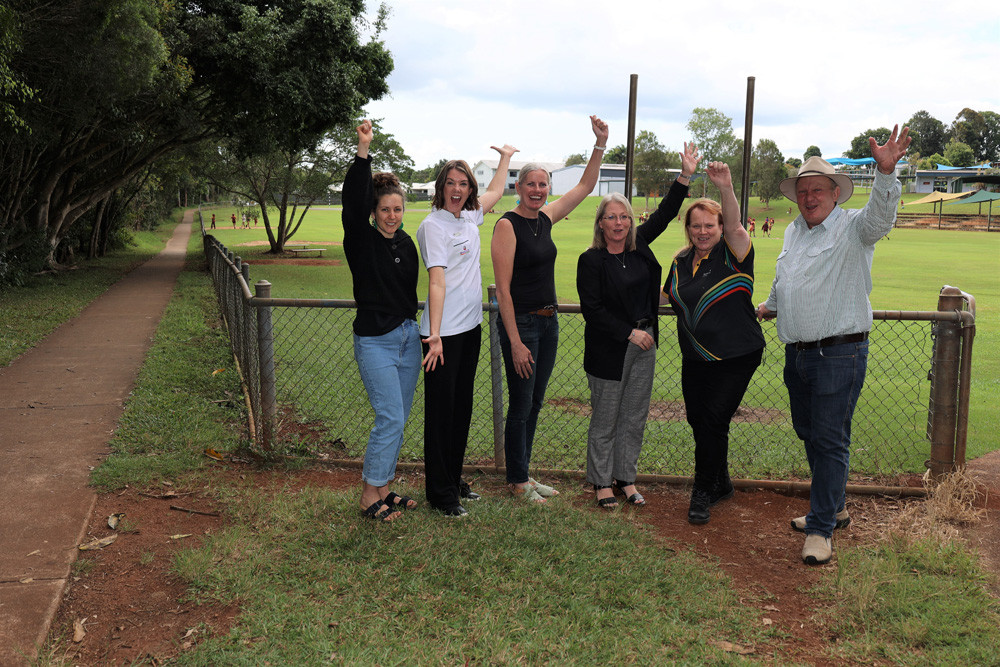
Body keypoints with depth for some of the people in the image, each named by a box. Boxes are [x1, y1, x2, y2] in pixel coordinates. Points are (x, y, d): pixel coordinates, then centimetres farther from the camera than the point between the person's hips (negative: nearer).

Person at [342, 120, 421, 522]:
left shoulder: (406, 243, 9)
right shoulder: (361, 240, -8)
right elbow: (352, 201, -24)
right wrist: (363, 150, -31)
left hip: (408, 337, 7)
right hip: (375, 340, -7)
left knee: (398, 418, 11)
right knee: (390, 418, -10)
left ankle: (382, 487, 23)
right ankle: (369, 495, 4)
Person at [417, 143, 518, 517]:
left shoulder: (469, 216, 9)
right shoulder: (433, 225, -12)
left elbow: (495, 192, 32)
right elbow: (437, 281, -22)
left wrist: (506, 157, 41)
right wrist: (435, 335, -28)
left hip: (470, 327, 8)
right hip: (443, 331, -8)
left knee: (462, 406, 15)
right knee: (441, 410, -1)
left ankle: (453, 481, 28)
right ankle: (440, 494, 9)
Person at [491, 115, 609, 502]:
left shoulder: (546, 217, 8)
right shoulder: (507, 225, -13)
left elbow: (586, 185, 19)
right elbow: (503, 289, -16)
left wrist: (601, 144, 8)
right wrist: (515, 342, -19)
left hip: (548, 321, 7)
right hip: (520, 322, -7)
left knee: (534, 403, 14)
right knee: (521, 405, 2)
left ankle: (524, 475, 27)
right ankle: (517, 481, 16)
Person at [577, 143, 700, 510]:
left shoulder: (639, 246, 6)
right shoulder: (590, 260, -10)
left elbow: (664, 214, 12)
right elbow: (592, 309, -13)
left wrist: (686, 176, 6)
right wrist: (630, 332, -15)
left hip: (643, 344, 6)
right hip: (609, 350, -5)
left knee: (635, 417, 12)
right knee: (605, 419, 4)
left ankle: (626, 477, 24)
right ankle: (602, 482, 18)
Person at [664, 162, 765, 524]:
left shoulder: (733, 254, -9)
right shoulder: (682, 261, 9)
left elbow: (735, 226, -31)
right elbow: (668, 296, 25)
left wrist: (726, 188, -47)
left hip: (734, 357, -6)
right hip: (694, 358, 6)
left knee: (714, 420, -8)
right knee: (697, 420, 10)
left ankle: (704, 491, 10)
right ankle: (721, 483, 32)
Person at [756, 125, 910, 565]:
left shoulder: (853, 227, -7)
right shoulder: (794, 231, 14)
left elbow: (880, 215, -30)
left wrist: (886, 172, -46)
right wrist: (769, 307, 45)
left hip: (839, 354, -7)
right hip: (797, 353, 8)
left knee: (830, 440, -3)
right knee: (808, 434, 16)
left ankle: (821, 528, 7)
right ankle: (833, 507, 33)